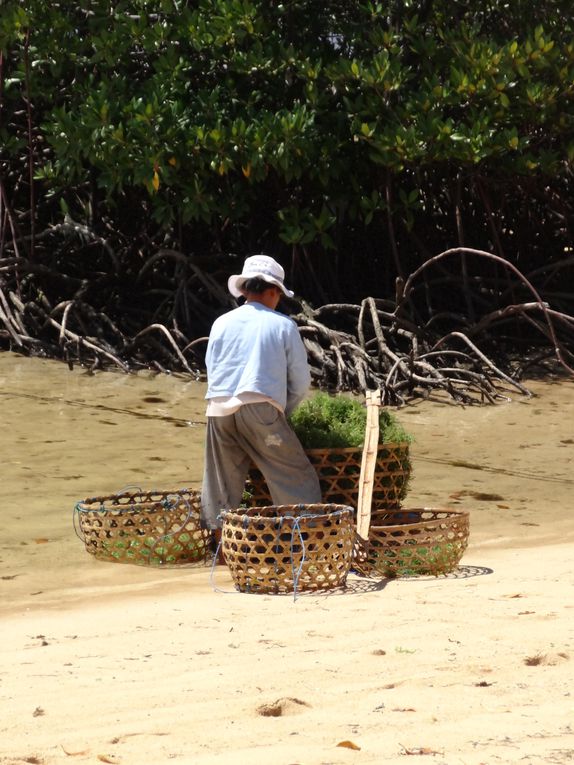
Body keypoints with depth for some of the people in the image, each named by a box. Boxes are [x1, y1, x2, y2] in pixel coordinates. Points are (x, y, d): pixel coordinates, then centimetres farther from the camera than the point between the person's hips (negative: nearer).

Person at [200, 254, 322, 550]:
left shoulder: (222, 323, 17)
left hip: (219, 409, 4)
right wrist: (282, 412, 25)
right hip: (261, 409, -4)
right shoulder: (282, 325, 7)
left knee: (221, 484, 12)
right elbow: (301, 383, 9)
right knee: (297, 478, 2)